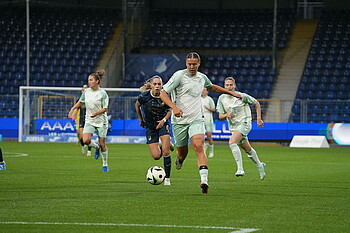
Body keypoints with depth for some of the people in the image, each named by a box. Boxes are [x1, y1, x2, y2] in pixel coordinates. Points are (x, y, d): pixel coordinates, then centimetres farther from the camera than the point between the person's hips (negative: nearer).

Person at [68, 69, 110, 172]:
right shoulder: (86, 92, 4)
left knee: (102, 144, 1)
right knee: (86, 140, -18)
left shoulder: (102, 93, -11)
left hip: (101, 121, -4)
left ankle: (105, 165, 18)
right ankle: (96, 147, 15)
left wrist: (96, 113, -28)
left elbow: (105, 109, -12)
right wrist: (72, 110, 8)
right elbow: (80, 102, 20)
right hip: (89, 121, 4)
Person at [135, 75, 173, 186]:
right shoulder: (145, 96, -15)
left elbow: (170, 110, 5)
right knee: (156, 156, -7)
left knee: (165, 151, -17)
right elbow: (137, 105, 7)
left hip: (162, 124, 0)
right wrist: (141, 120, 16)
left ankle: (167, 178, -4)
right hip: (150, 126, 0)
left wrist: (164, 120, -12)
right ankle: (167, 145, 29)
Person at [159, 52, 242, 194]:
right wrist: (174, 107, -26)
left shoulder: (202, 77, 10)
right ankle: (179, 160, 46)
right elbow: (163, 94, -10)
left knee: (199, 147, -19)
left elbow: (212, 87, 34)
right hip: (179, 120, -2)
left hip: (196, 120, 2)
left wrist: (231, 93, 34)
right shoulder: (179, 75, -7)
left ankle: (204, 181, -28)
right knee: (182, 151, 7)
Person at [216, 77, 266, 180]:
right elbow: (220, 116, 5)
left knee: (232, 142, -27)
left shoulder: (242, 96, -10)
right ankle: (260, 166, 39)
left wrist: (259, 119, -2)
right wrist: (226, 115, -18)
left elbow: (256, 103, 3)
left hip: (244, 123, -6)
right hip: (233, 127, 6)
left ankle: (240, 169, -29)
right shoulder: (222, 98, 2)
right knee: (248, 149, 15)